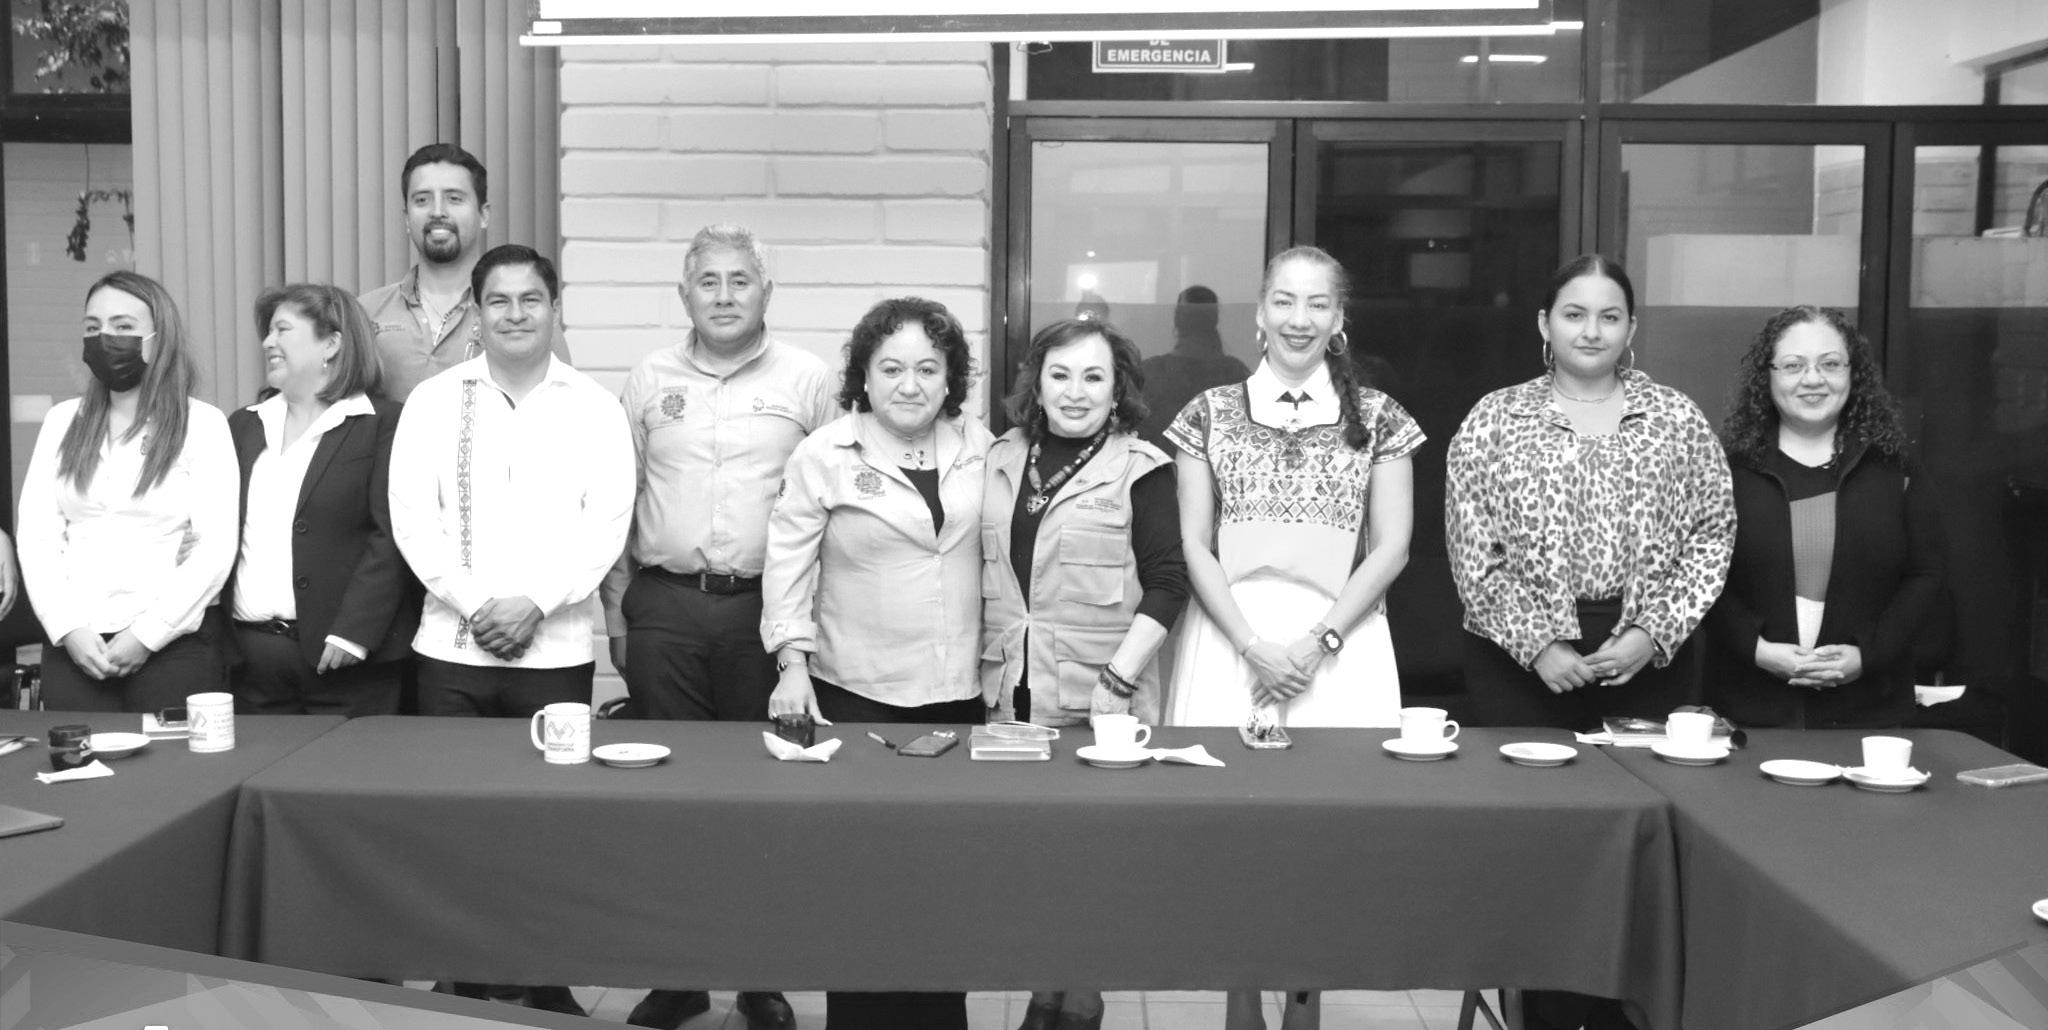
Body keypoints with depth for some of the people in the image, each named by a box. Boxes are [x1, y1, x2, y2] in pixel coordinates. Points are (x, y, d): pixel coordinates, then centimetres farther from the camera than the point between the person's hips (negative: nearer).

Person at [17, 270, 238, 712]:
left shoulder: (202, 423, 0)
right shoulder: (62, 422, 11)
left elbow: (215, 547, -6)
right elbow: (36, 535, 6)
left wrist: (146, 634, -11)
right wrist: (68, 628, -6)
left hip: (174, 641, -3)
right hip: (74, 642, 3)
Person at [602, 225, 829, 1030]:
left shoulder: (809, 381, 2)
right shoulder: (649, 382, 9)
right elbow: (617, 502, 12)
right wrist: (615, 609, 8)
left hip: (767, 607, -2)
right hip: (664, 608, 2)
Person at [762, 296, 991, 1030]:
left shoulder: (980, 449, 5)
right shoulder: (825, 455, -4)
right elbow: (788, 561, -3)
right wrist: (792, 662, -11)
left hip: (959, 692, 3)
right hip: (858, 694, -3)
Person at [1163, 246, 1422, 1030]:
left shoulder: (1378, 418, 4)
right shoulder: (1212, 414, 4)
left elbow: (1391, 547, 1)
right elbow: (1194, 544, 1)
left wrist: (1320, 640, -9)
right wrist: (1252, 645, -9)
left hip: (1341, 646, 0)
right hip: (1231, 640, 0)